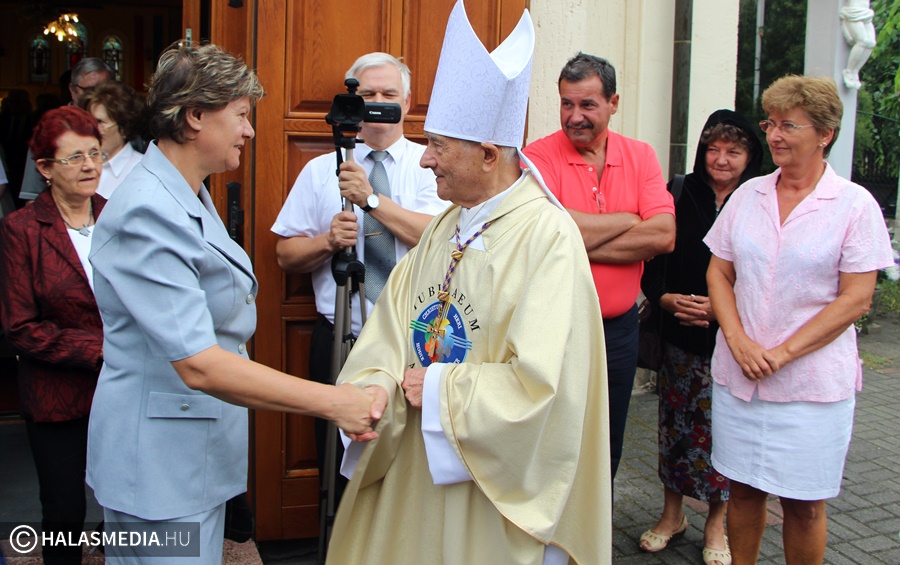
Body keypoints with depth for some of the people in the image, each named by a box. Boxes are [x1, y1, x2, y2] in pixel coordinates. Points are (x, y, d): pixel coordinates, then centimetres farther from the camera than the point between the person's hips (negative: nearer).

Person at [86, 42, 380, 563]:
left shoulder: (190, 197, 10)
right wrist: (331, 402, -32)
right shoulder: (148, 214, -23)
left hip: (202, 449, 10)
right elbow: (197, 364, -31)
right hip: (161, 463, -10)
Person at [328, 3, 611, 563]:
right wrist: (377, 384, -16)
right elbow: (395, 319, 3)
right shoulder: (446, 227, 6)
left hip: (497, 481, -7)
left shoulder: (548, 238, -20)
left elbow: (540, 384, -27)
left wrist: (438, 388, -17)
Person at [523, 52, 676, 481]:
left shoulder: (641, 157, 3)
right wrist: (627, 220, -12)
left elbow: (663, 236, -10)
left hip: (619, 328, 4)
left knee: (606, 453, 18)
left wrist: (579, 247, -17)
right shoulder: (539, 157, -8)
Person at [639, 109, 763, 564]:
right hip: (680, 337, 2)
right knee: (675, 422, 9)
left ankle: (716, 523, 24)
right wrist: (666, 299, -12)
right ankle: (672, 513, 28)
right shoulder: (680, 199, 2)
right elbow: (652, 262, 5)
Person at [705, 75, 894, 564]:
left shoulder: (855, 205, -5)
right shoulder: (747, 196, 7)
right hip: (737, 375, 4)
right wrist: (738, 340, -9)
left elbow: (855, 299, -9)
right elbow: (718, 273, 7)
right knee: (743, 488, 13)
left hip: (812, 383, -3)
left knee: (803, 503, 7)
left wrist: (782, 352, -15)